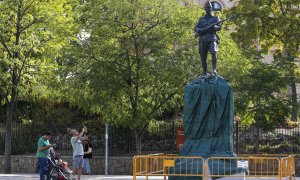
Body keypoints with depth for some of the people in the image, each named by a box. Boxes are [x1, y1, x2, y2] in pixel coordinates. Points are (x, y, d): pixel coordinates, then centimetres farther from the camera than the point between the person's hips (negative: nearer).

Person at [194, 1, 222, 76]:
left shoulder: (215, 18, 15)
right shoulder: (201, 19, 19)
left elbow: (219, 27, 3)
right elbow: (195, 28, 14)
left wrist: (214, 27, -20)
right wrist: (200, 30, -10)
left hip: (212, 39, -2)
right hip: (203, 40, 2)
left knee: (214, 53, -26)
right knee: (203, 57, 0)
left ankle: (214, 70, -26)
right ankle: (204, 73, 9)